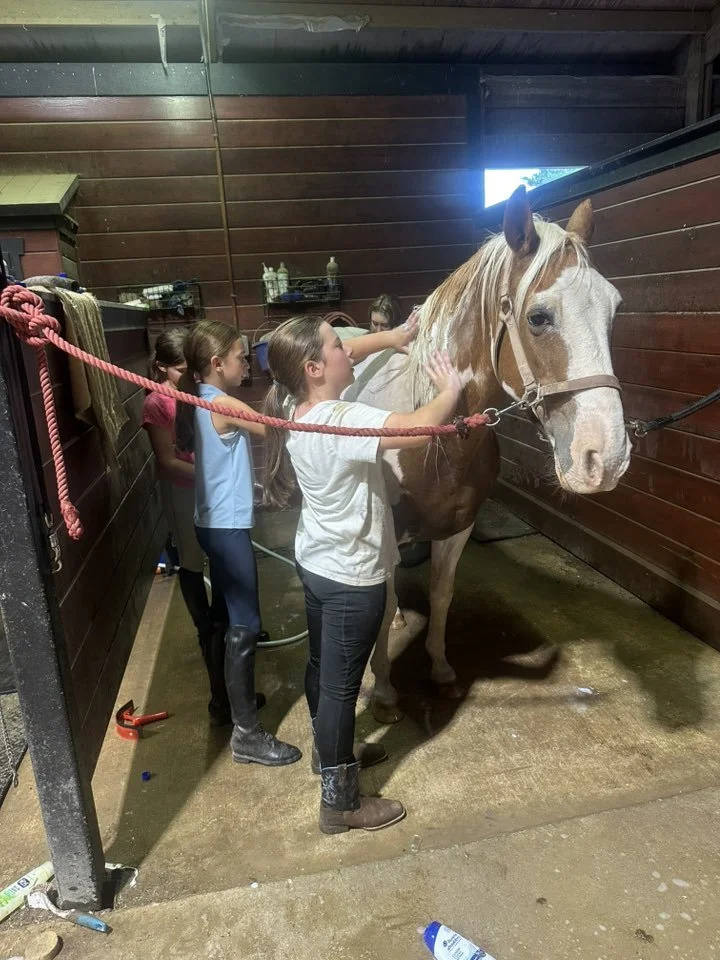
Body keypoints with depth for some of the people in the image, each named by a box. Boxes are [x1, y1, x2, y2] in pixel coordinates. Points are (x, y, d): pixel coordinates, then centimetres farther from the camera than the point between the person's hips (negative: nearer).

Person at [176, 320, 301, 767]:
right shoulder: (224, 405, -20)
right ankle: (247, 734, 7)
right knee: (245, 625, -3)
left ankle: (229, 697, 38)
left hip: (215, 523, 10)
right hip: (228, 526, -10)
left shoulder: (199, 402, 9)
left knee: (228, 615, 21)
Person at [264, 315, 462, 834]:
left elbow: (345, 356, 16)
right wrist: (450, 391, -20)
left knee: (322, 665, 24)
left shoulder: (299, 408, -2)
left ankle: (332, 751, 47)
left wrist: (389, 337, 11)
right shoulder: (342, 420, -29)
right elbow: (421, 427, -39)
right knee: (341, 683, 6)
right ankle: (340, 801, 24)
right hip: (351, 576, -9)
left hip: (316, 563, 9)